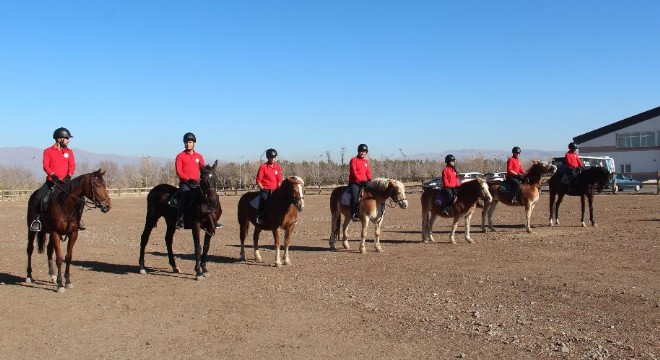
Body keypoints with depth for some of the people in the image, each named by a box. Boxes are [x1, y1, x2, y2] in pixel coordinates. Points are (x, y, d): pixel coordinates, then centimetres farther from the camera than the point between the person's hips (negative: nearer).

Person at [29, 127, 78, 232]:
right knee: (38, 198, -19)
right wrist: (53, 176, -22)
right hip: (51, 181, -2)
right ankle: (37, 219, -2)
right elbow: (45, 166, -6)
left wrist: (68, 177, -15)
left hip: (65, 181, 2)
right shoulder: (48, 151, 3)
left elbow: (72, 166, 2)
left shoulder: (69, 151, 10)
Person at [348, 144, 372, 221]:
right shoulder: (354, 160, -1)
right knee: (355, 197, -26)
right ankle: (353, 215, -18)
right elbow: (353, 172, -9)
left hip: (364, 182, 6)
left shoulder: (366, 161, 17)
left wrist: (369, 180, -3)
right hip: (354, 182, -6)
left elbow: (368, 172, 17)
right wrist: (360, 181, -16)